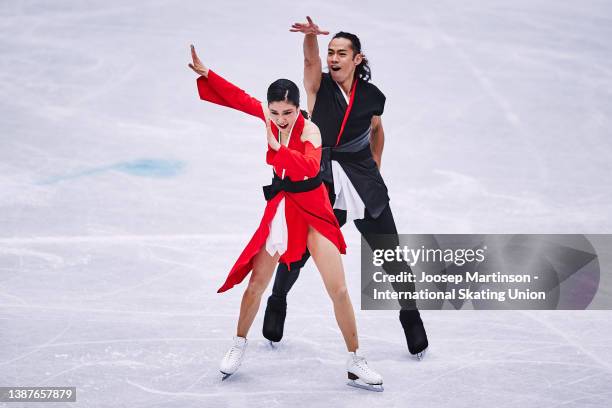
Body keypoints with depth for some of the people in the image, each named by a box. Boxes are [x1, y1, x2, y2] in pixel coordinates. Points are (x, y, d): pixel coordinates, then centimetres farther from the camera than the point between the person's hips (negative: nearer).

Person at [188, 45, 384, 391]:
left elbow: (310, 166, -39)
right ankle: (239, 346, 30)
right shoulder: (269, 116, -6)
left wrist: (278, 146, -49)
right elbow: (238, 98, 6)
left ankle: (355, 362, 7)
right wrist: (204, 73, 0)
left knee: (339, 290, -5)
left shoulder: (309, 130, -21)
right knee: (257, 284, 8)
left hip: (313, 211, -4)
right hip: (280, 209, 4)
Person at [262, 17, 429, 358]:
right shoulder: (319, 86, -4)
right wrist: (311, 35, -46)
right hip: (322, 185, -1)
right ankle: (277, 301, 28)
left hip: (365, 188, 1)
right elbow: (310, 59, -26)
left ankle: (412, 318, 16)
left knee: (392, 257, 1)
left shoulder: (372, 96, 1)